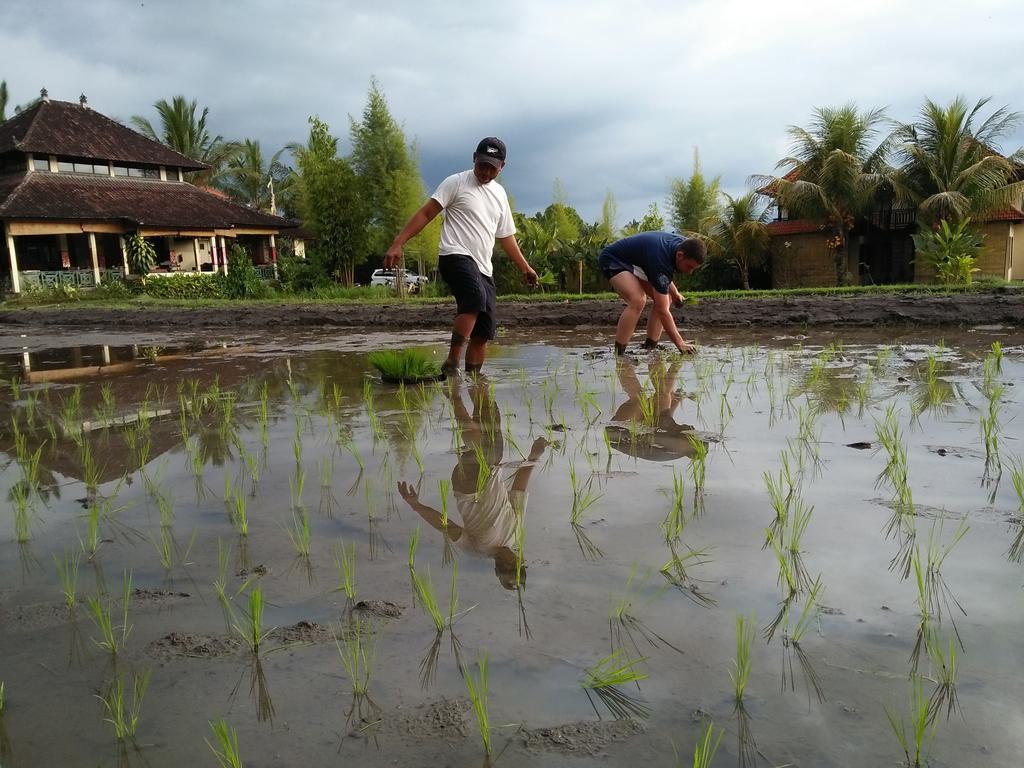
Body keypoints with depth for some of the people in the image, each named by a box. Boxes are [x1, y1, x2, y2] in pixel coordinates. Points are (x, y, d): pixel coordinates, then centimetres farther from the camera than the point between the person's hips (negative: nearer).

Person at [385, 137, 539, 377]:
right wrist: (397, 244, -13)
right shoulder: (456, 183, 1)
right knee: (476, 299, -33)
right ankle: (451, 365, -30)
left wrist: (524, 266, 29)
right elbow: (425, 214, -4)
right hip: (456, 256, -7)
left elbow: (505, 235, 31)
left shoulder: (499, 194, 21)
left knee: (484, 331, 1)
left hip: (483, 268, 7)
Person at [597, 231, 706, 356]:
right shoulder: (661, 260, -36)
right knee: (638, 301, -32)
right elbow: (662, 310, -33)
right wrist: (680, 343, -31)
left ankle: (649, 348, 1)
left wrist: (674, 292, 3)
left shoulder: (682, 244, -12)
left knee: (665, 298, -2)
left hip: (636, 262, 10)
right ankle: (618, 354, -25)